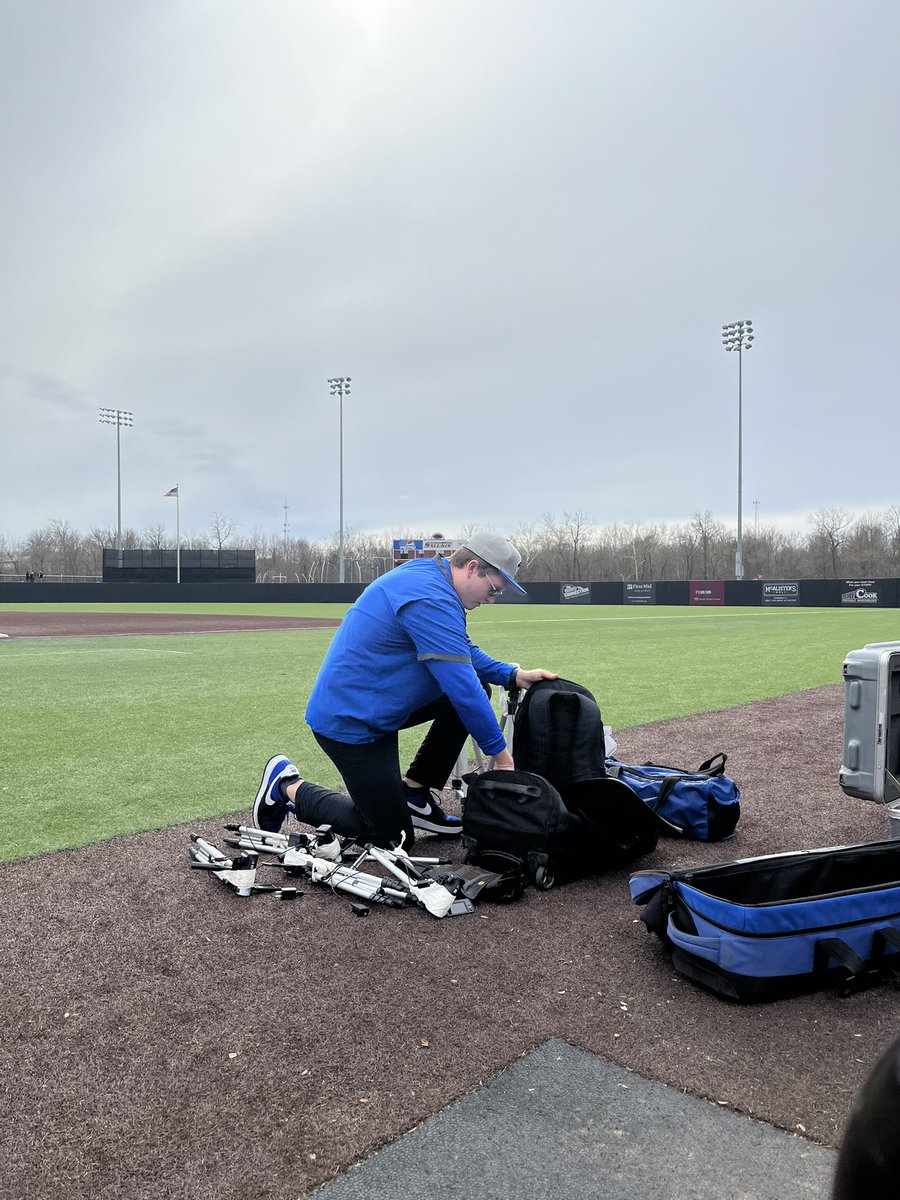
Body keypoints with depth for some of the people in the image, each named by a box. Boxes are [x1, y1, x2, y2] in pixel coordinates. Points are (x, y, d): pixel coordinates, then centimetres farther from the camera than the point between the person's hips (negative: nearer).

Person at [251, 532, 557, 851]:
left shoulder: (426, 576, 7)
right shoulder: (430, 598, -25)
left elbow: (464, 652, 17)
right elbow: (460, 683, -25)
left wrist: (513, 675, 2)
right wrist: (499, 750, -15)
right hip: (350, 723, -10)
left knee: (476, 688, 6)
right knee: (394, 838, 2)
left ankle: (415, 793, 11)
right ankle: (291, 787, 12)